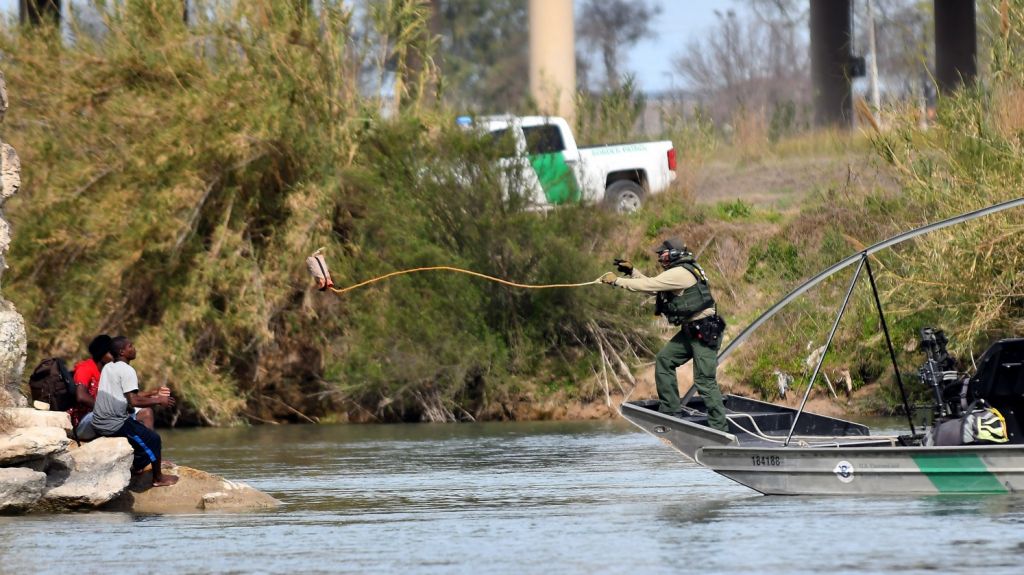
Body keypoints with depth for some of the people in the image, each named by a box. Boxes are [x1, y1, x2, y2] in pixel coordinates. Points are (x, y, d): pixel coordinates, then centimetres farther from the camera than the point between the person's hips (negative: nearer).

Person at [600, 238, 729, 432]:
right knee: (664, 360, 12)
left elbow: (648, 285, -19)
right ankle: (669, 409, 15)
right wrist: (631, 272, 12)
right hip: (690, 330, 11)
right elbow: (651, 286, 21)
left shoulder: (680, 274, -18)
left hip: (705, 333, -11)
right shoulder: (679, 272, 15)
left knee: (704, 380, -11)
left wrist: (617, 281, -11)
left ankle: (720, 428, -9)